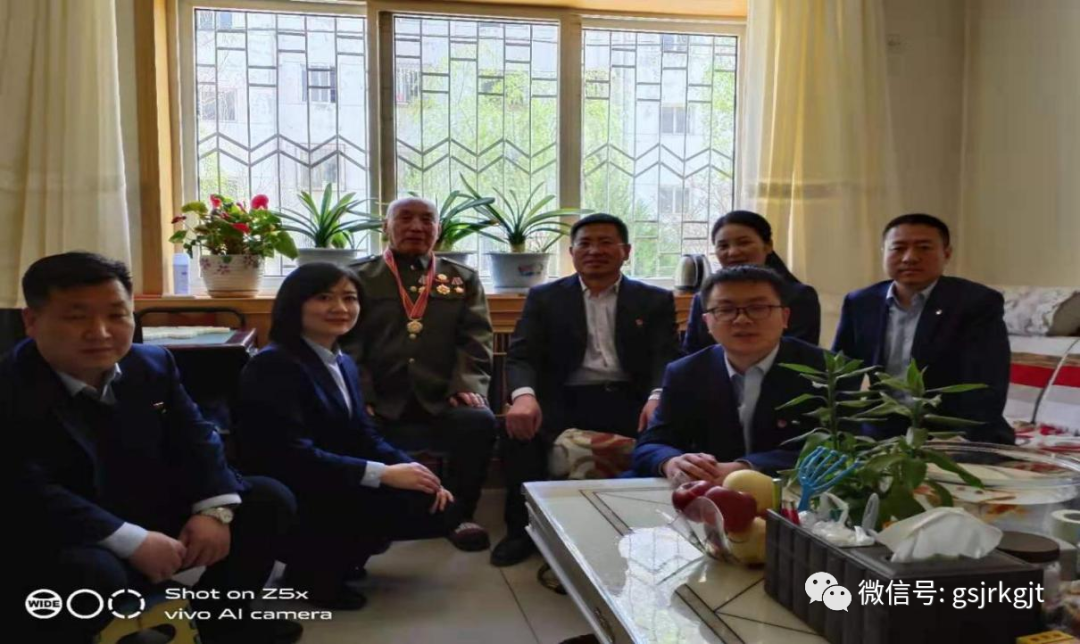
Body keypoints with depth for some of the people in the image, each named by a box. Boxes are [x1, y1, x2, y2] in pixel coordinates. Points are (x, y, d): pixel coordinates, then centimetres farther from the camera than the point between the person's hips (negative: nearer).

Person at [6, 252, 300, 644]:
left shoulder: (153, 364, 1)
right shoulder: (10, 390, -20)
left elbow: (194, 436, 4)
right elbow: (27, 496, -26)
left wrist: (214, 510, -14)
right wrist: (131, 541, -30)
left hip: (155, 514, 7)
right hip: (69, 540, -6)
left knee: (269, 500, 0)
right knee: (92, 573, -41)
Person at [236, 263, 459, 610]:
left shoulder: (344, 364, 12)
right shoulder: (274, 365, -16)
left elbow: (366, 437, 9)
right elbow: (293, 457, -25)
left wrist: (414, 471, -10)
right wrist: (385, 474, -25)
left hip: (335, 488, 9)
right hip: (291, 500, -9)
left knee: (440, 507, -4)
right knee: (424, 509, -22)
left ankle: (333, 556, 8)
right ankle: (315, 567, -4)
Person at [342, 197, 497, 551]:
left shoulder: (463, 279, 19)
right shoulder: (358, 278, 14)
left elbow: (475, 340, 7)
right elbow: (348, 344, 3)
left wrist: (467, 387, -12)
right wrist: (360, 400, -12)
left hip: (441, 404, 1)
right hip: (379, 405, -1)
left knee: (479, 421, -29)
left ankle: (458, 515, -5)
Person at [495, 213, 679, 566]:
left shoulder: (656, 300, 12)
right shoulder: (543, 298, 12)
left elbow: (667, 358, -1)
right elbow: (521, 355, 1)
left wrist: (658, 397, -26)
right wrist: (524, 395, -25)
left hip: (629, 399, 0)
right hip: (565, 399, 0)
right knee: (518, 427, -30)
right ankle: (524, 529, -8)